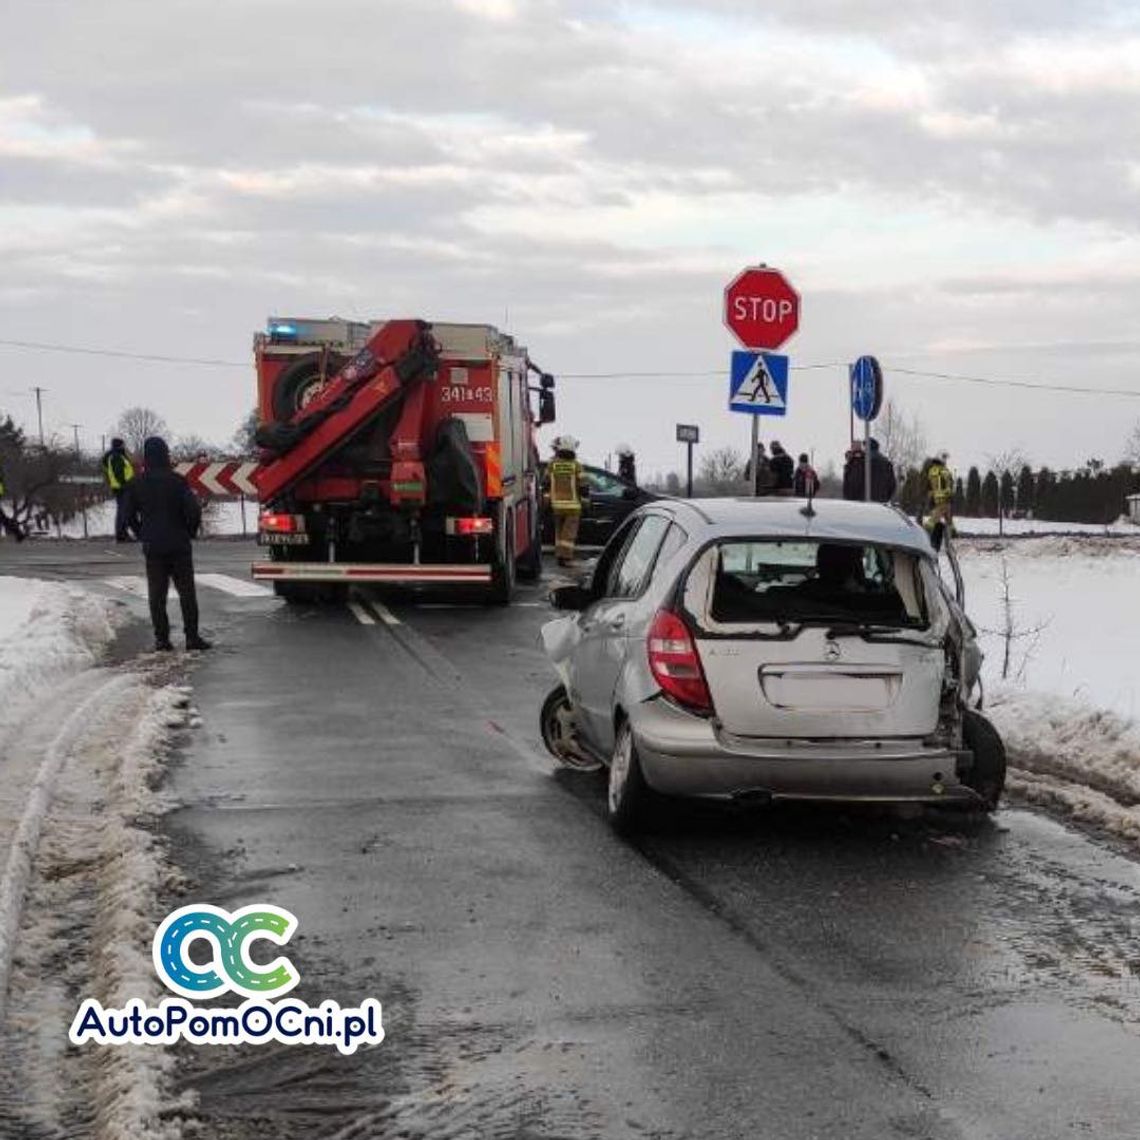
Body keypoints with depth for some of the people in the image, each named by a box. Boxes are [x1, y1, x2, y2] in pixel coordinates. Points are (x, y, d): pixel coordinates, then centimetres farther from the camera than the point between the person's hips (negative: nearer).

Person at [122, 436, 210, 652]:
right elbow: (194, 510, -14)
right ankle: (192, 636, 2)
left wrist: (143, 535, 15)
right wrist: (189, 532, 3)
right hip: (179, 545, -2)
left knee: (157, 594, 7)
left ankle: (161, 638, 4)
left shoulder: (135, 485, 0)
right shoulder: (177, 481, -9)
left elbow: (129, 515, 4)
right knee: (186, 591, 4)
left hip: (152, 547, 2)